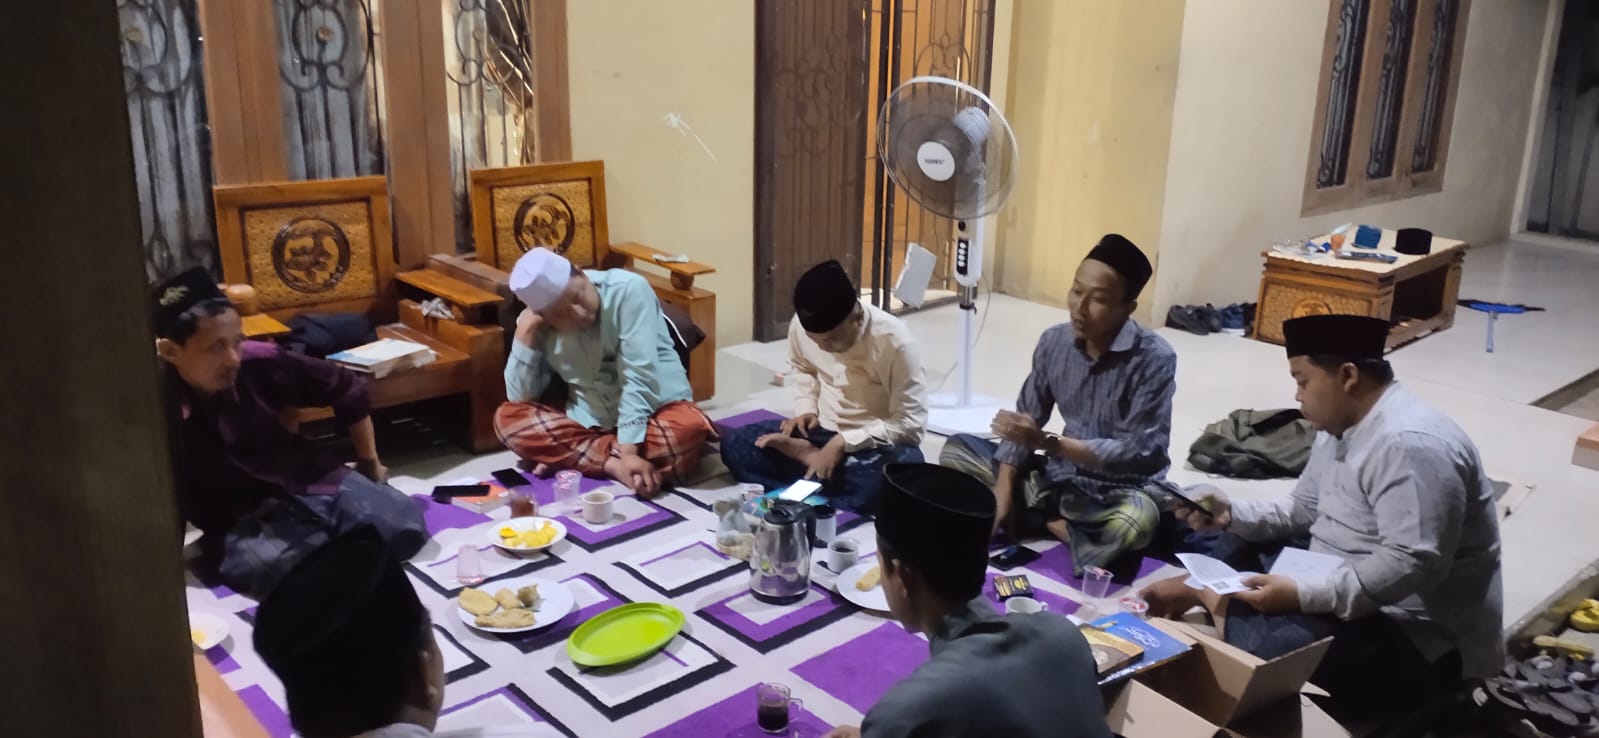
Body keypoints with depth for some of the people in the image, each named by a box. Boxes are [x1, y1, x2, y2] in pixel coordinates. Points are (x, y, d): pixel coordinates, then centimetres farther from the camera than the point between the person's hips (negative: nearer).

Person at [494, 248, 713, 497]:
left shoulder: (628, 289, -19)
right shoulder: (540, 327, -6)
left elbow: (639, 377, -24)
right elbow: (519, 398, -9)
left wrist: (629, 453, -31)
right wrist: (524, 333, -19)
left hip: (654, 411, -3)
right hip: (588, 420, 3)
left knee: (689, 430, -36)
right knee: (508, 418, -16)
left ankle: (566, 458, -26)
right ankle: (613, 465, -25)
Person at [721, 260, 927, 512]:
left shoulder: (893, 340, -25)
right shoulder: (800, 325, -11)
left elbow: (911, 422, -21)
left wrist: (844, 442, -25)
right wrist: (806, 409, -5)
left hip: (877, 442, -4)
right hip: (822, 431, 4)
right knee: (736, 446, -13)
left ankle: (808, 459, -20)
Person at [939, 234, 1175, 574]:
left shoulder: (1154, 359, -21)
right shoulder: (1055, 341, -6)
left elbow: (1139, 454, -24)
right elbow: (1024, 423, -2)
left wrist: (1047, 442, -29)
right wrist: (1001, 496, -14)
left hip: (1122, 487, -5)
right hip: (1062, 474, 5)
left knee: (1137, 520, -40)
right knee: (956, 450, -4)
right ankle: (1050, 523, -16)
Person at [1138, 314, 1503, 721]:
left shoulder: (1410, 444, -25)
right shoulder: (1340, 427, 9)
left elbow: (1412, 565, -31)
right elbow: (1302, 510, 16)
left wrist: (1301, 594, -31)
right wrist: (1231, 512, -1)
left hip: (1414, 636, -10)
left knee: (1264, 648, -33)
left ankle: (1203, 593, -10)